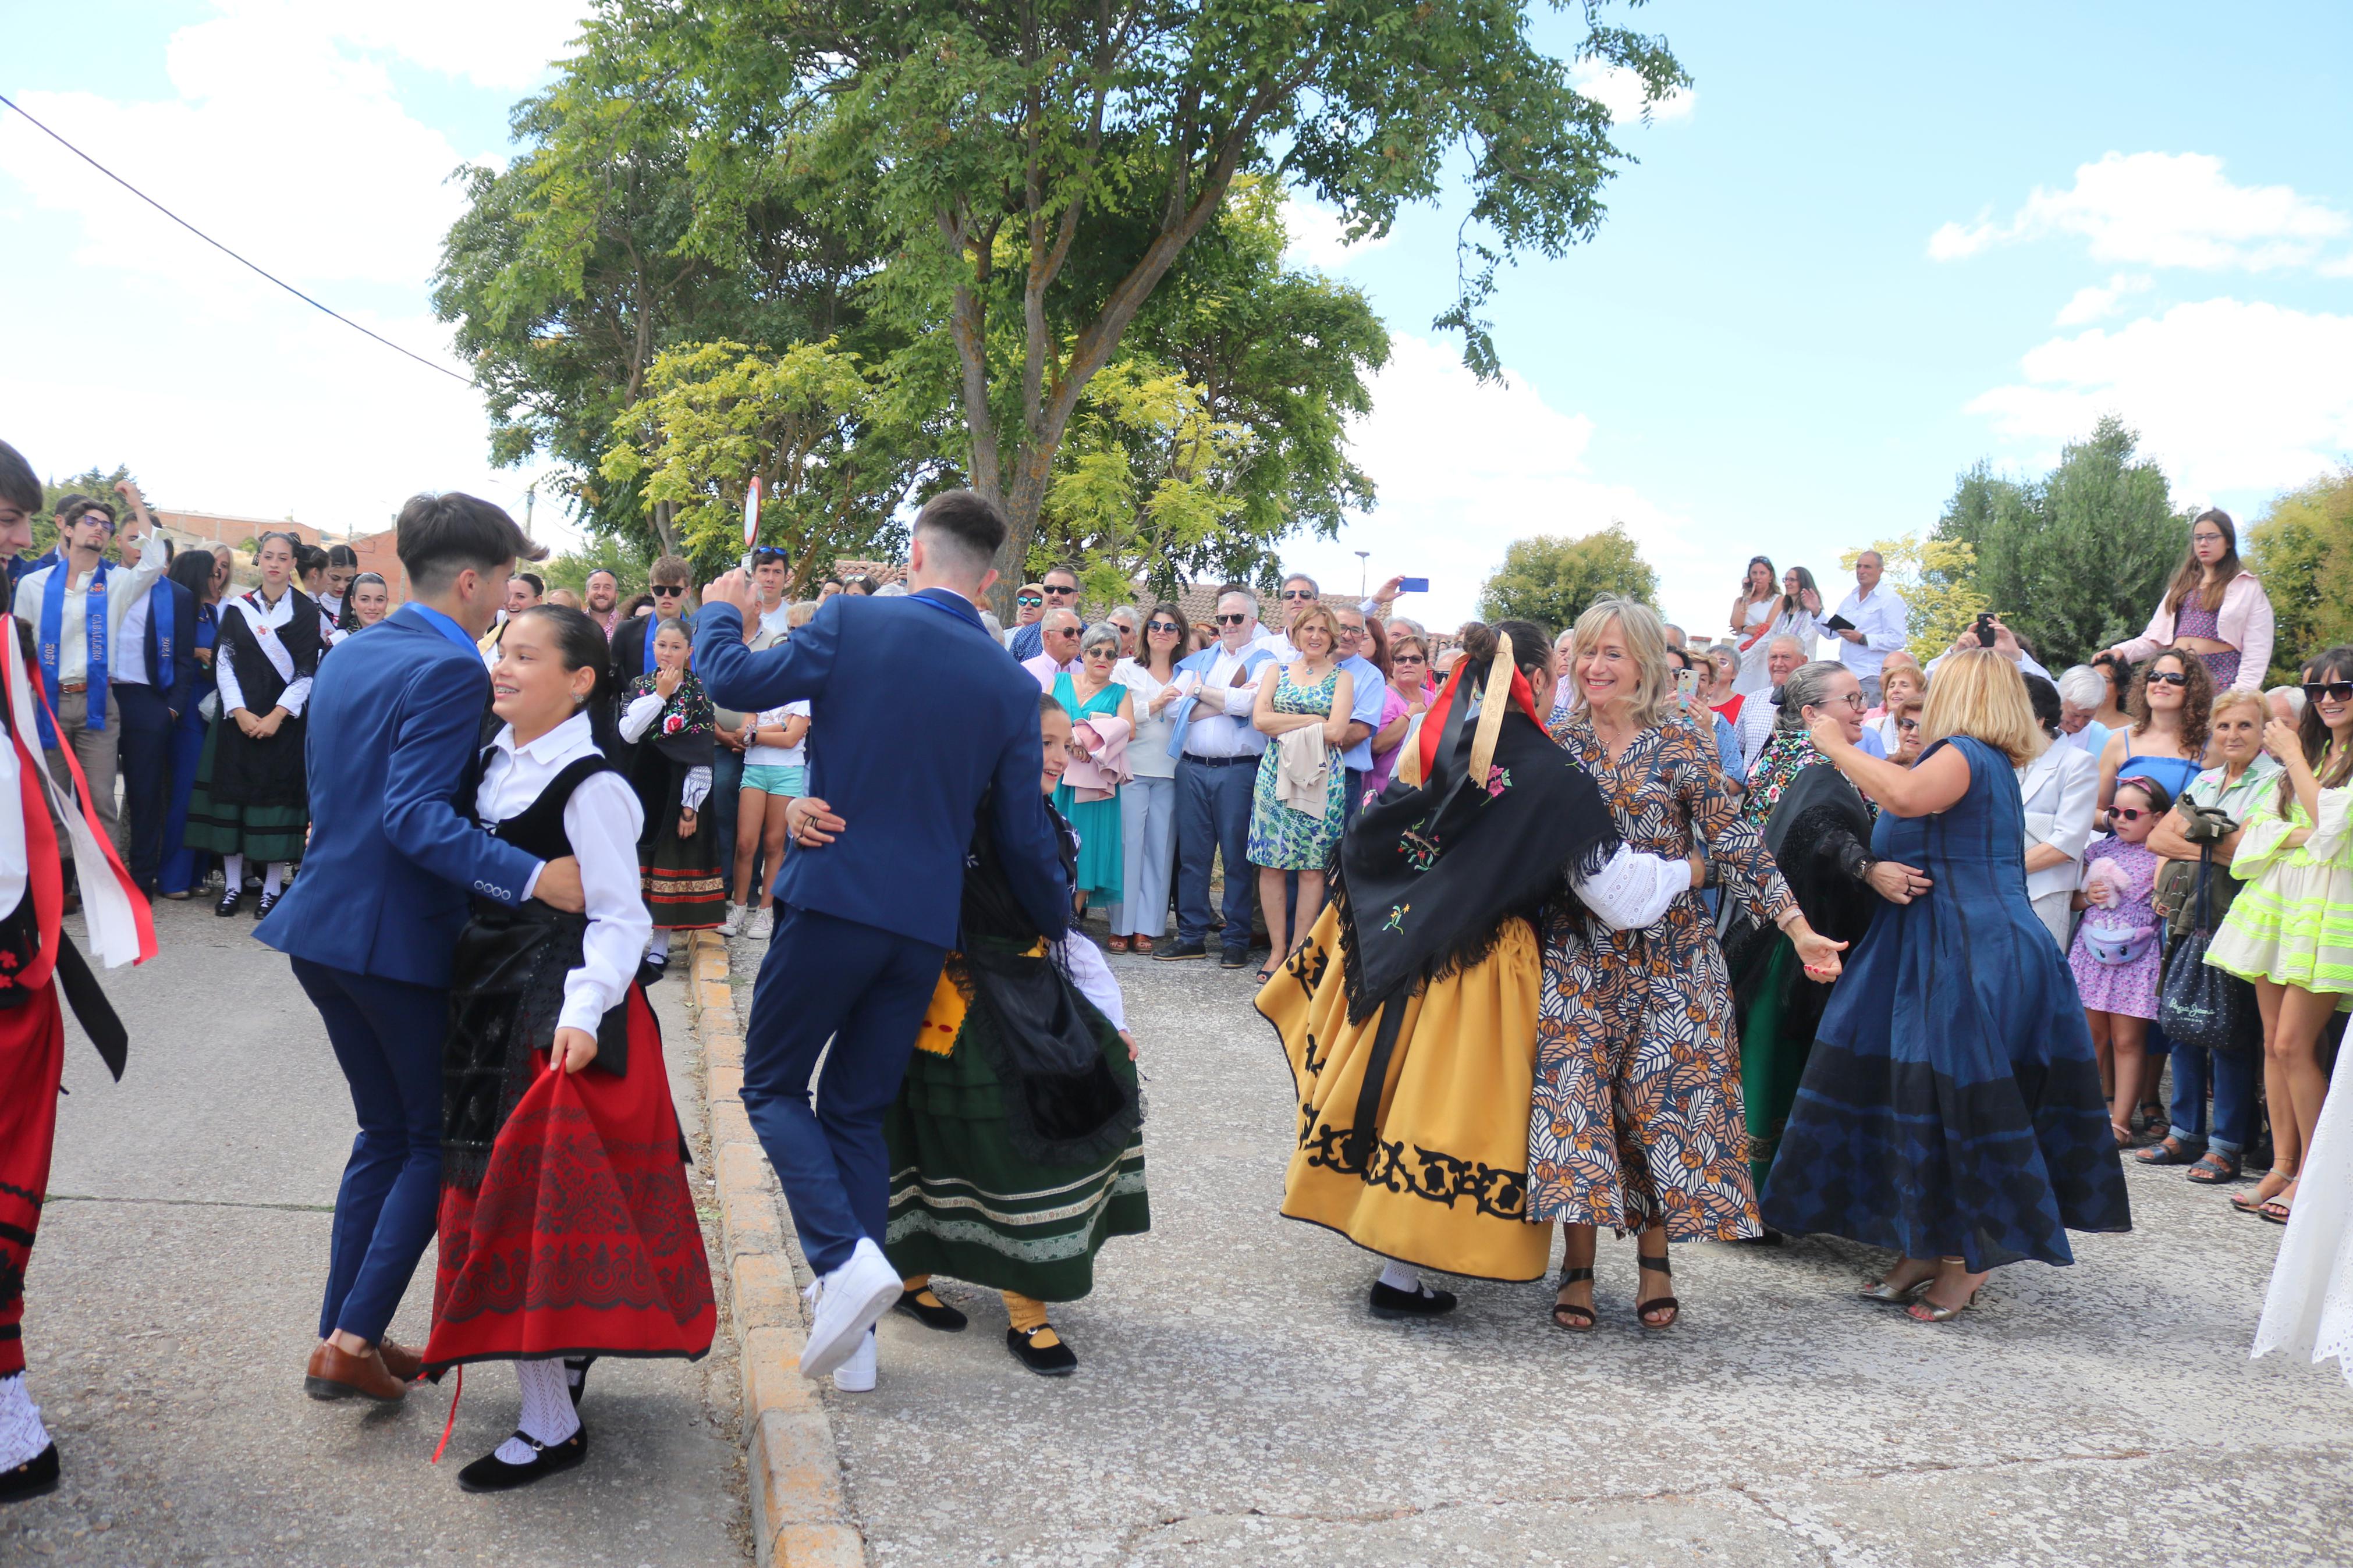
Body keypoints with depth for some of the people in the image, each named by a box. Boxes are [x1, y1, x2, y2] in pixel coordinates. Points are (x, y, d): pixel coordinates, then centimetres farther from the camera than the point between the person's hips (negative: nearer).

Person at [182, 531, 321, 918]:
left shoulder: (306, 612, 2)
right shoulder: (237, 608, 8)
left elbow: (308, 671, -3)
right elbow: (224, 663, 4)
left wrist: (277, 715, -12)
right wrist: (239, 712, -8)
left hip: (285, 718, -2)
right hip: (238, 717, 2)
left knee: (279, 795, -1)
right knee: (234, 793, 3)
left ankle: (272, 888, 5)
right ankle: (233, 884, 10)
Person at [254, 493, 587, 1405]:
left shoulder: (348, 655, 11)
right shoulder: (450, 670, -17)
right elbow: (416, 815, -26)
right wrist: (532, 877, -34)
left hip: (325, 928, 9)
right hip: (401, 937, -9)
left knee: (388, 1133, 19)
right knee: (439, 1142, 7)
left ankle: (344, 1337, 23)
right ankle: (353, 1340, 4)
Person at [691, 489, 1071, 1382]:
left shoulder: (852, 623, -8)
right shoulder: (1014, 687, 1)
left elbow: (733, 679, 0)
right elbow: (1025, 839, 4)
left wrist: (719, 610, 21)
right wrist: (1057, 924, 21)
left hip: (833, 899, -4)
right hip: (926, 925, 4)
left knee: (773, 1086, 11)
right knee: (858, 1110, 16)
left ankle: (846, 1257, -11)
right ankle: (850, 1316, 17)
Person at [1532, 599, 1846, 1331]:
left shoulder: (1680, 742, -3)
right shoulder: (1559, 742, 5)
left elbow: (1735, 842, -7)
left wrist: (1798, 928, -13)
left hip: (1669, 953, -1)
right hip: (1580, 954, 2)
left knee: (1661, 1097, 0)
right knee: (1577, 1092, -5)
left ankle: (1653, 1259, 16)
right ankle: (1578, 1267, 5)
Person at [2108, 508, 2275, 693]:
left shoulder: (2246, 587, 7)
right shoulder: (2182, 586, 23)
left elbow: (2257, 650, -1)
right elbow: (2156, 638, 18)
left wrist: (2241, 694, -13)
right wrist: (2122, 651, 0)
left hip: (2220, 677, -4)